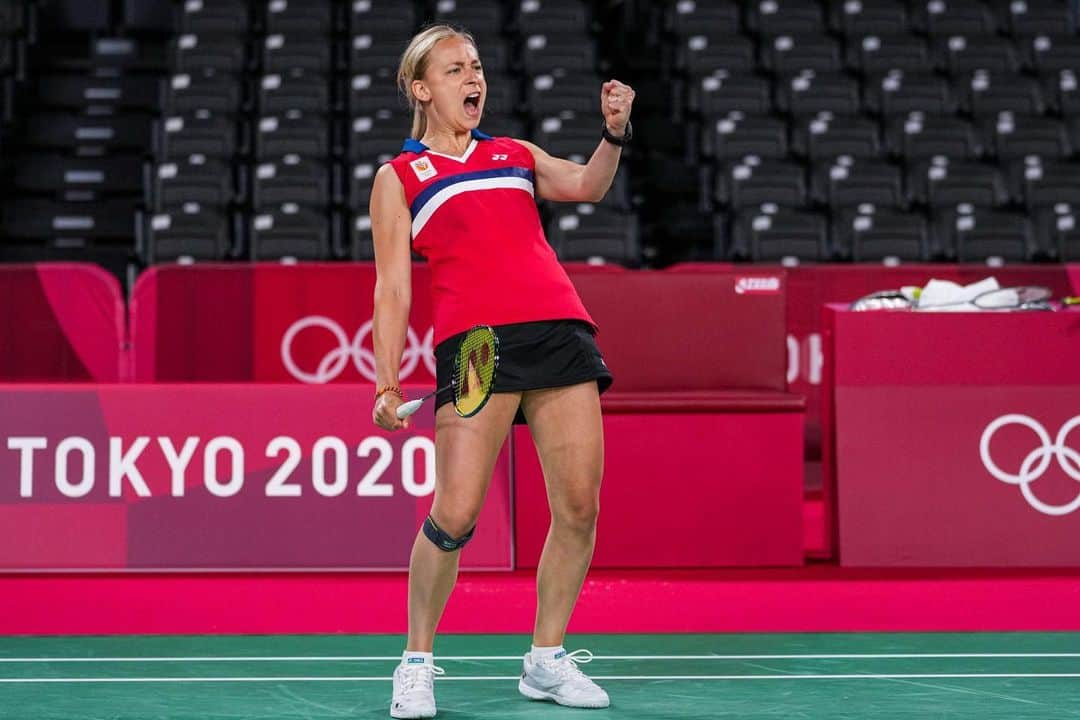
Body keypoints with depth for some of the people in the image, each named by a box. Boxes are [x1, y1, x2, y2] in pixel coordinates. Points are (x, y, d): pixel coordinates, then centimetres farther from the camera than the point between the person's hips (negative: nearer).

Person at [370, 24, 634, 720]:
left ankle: (547, 660, 15)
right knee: (454, 514, -12)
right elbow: (393, 288, 9)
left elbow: (587, 185, 10)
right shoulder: (398, 177, 15)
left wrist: (614, 132, -9)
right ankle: (418, 663, 8)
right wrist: (387, 383, -1)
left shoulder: (516, 154, 26)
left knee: (580, 506, -1)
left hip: (560, 331, 4)